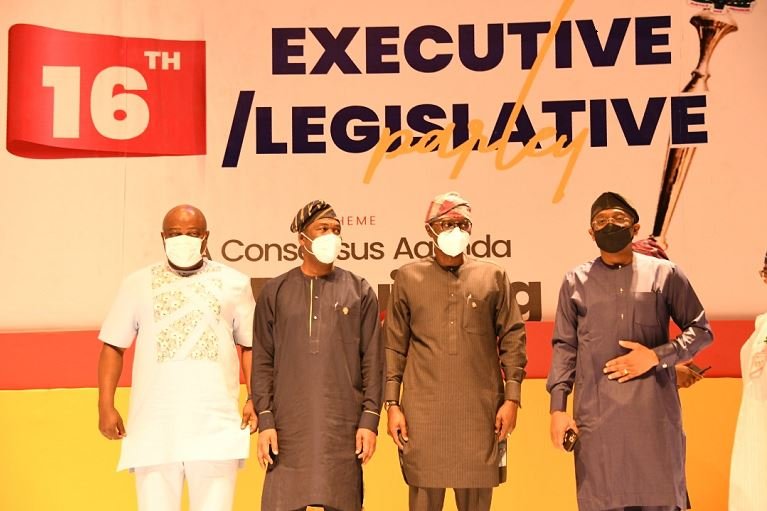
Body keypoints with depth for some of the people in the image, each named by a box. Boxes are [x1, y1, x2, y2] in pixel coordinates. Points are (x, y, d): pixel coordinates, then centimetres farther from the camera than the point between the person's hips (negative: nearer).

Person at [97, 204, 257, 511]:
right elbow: (113, 347, 10)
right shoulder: (138, 284, 9)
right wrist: (106, 406, 0)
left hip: (217, 428, 0)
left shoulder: (234, 284, 9)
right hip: (154, 428, 1)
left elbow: (251, 345, 10)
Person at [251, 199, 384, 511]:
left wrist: (370, 420, -3)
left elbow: (373, 362, 4)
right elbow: (262, 362, 5)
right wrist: (265, 421, -3)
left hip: (343, 427, 0)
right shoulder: (275, 292, 7)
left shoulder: (359, 291, 6)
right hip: (289, 427, 0)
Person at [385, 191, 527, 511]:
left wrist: (512, 397, 0)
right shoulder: (408, 278, 8)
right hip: (423, 412, 0)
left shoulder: (493, 277, 9)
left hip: (481, 412, 1)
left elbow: (512, 339, 8)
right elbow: (394, 346, 7)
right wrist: (392, 404, 1)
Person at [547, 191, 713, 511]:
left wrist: (657, 355, -7)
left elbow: (701, 330, 9)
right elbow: (565, 346, 9)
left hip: (654, 412, -1)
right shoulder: (576, 281, 11)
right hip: (596, 414, 1)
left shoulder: (665, 274, 7)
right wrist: (557, 407, 1)